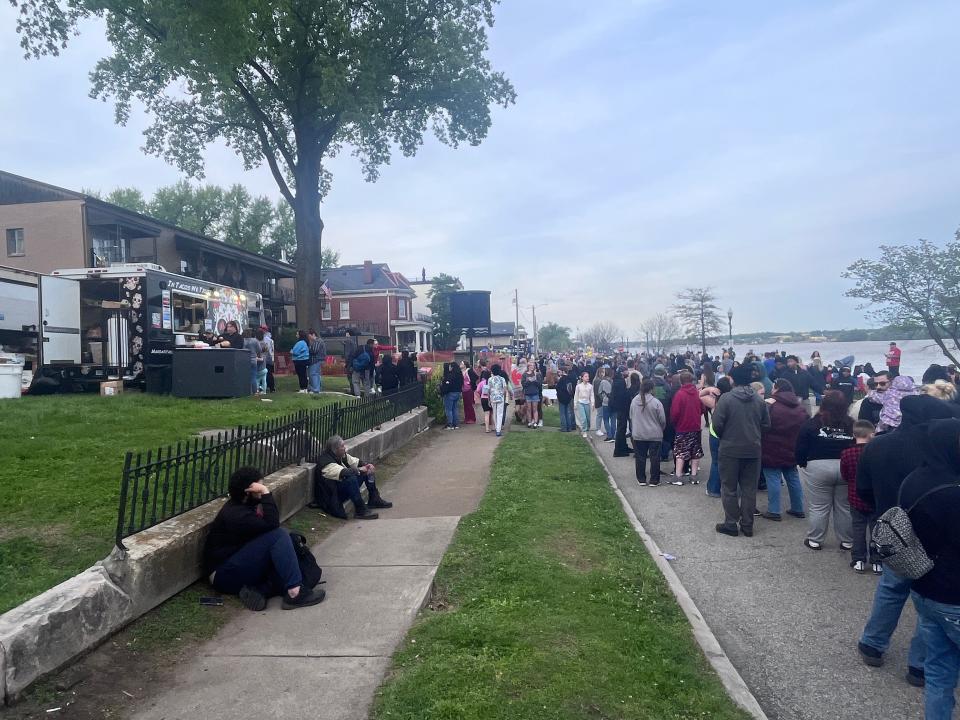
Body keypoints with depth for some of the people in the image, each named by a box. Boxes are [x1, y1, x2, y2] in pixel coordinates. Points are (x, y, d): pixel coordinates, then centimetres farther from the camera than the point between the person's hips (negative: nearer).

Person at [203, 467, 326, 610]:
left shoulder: (241, 506, 8)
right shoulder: (235, 514, -22)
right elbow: (272, 524, -29)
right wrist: (265, 493, -27)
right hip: (224, 576, -10)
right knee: (278, 536, -23)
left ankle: (258, 590, -17)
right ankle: (295, 593, -30)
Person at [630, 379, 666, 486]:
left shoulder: (634, 401, -2)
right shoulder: (656, 402, -15)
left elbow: (631, 417, 9)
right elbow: (663, 420, -8)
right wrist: (661, 429, 12)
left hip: (638, 435, 3)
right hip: (654, 435, -3)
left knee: (640, 457, 11)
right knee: (654, 458, 6)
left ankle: (641, 479, 17)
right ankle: (654, 480, 10)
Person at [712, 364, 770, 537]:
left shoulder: (726, 398, -13)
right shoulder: (759, 400, 0)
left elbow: (717, 423, -14)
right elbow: (766, 424, 4)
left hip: (730, 449, -4)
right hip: (753, 450, 4)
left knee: (729, 488, 8)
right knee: (749, 489, 12)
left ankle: (731, 524, 12)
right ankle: (747, 525, 18)